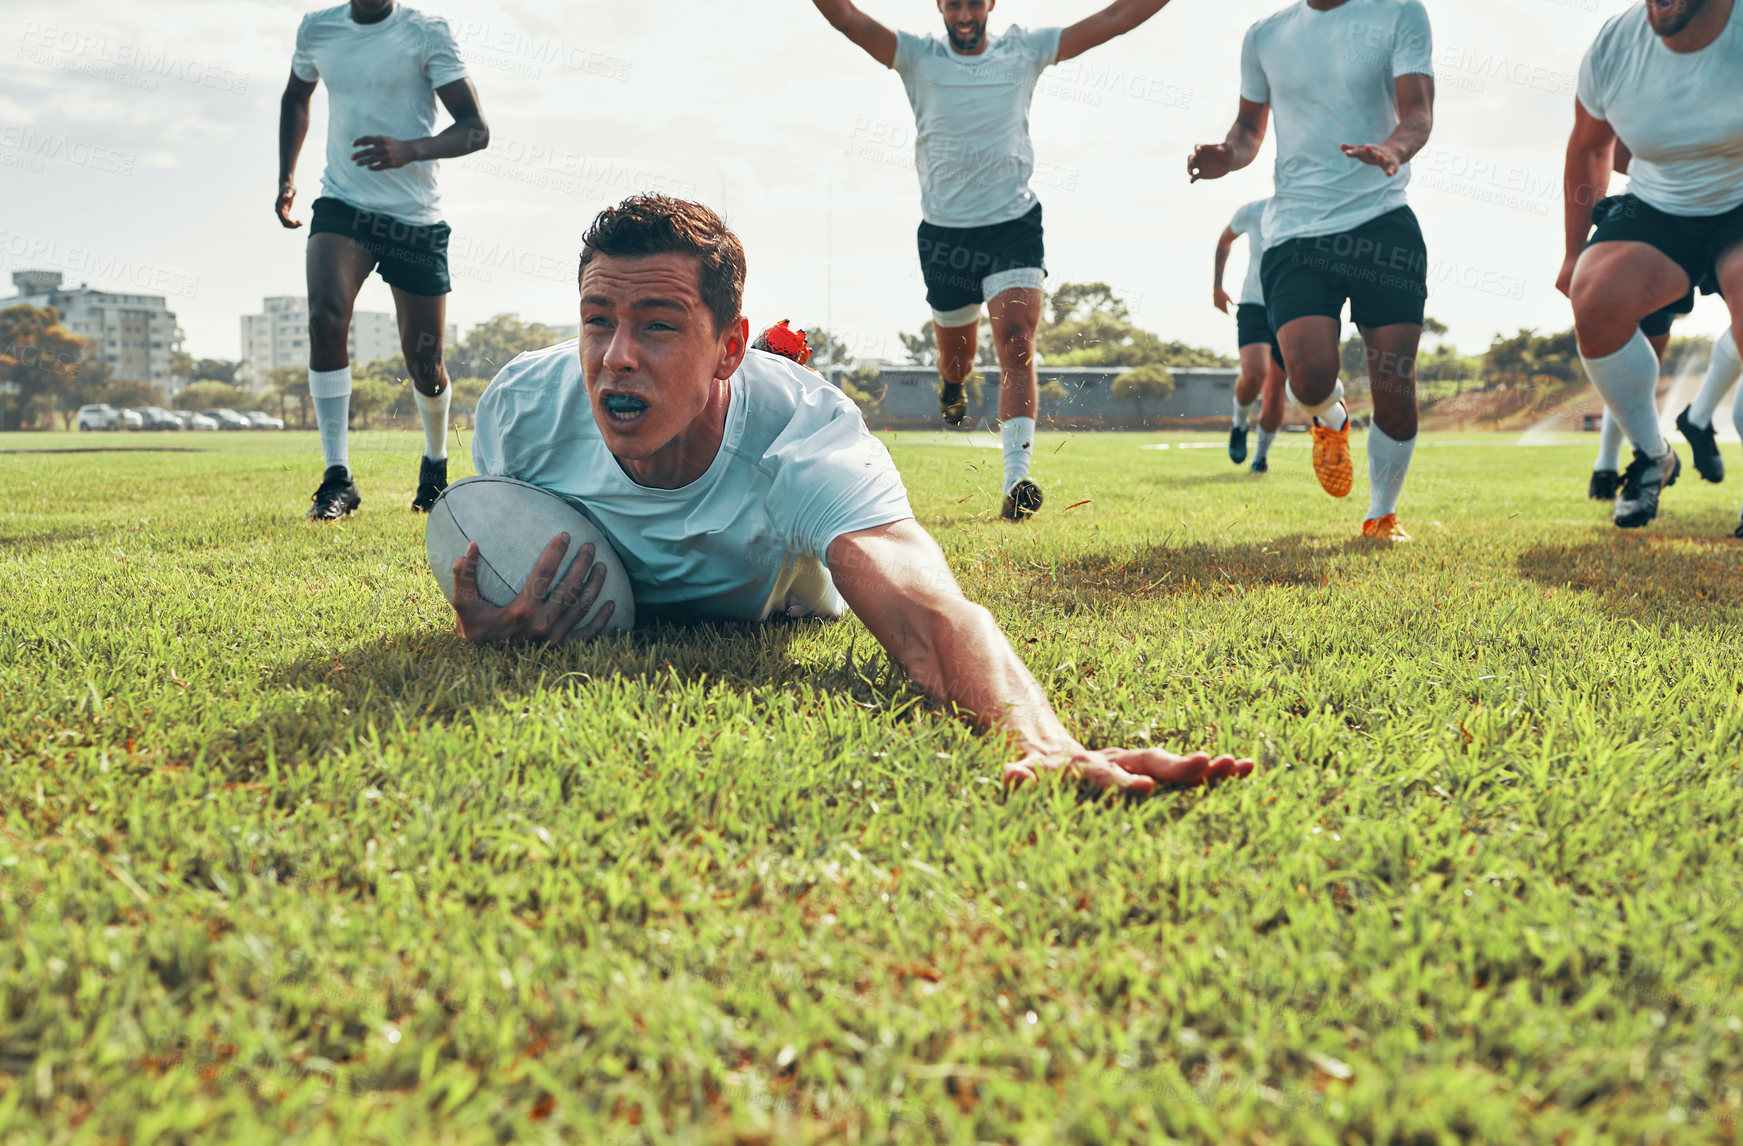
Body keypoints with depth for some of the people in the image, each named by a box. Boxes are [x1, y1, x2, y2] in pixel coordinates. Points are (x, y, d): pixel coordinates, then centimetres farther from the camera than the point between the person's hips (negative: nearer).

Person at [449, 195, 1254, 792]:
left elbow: (926, 613, -64)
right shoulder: (521, 411, -38)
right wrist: (484, 632, -44)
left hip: (776, 610, -2)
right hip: (608, 620, 2)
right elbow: (483, 551, -17)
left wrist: (1043, 743, -86)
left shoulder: (803, 433, -47)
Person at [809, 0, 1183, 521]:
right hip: (944, 232, 1)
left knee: (1016, 343, -19)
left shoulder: (1025, 50, 3)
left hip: (1014, 226, -1)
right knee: (955, 352, 16)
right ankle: (952, 388, 56)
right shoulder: (917, 57, 0)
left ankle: (1017, 479, -26)